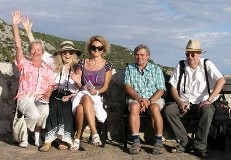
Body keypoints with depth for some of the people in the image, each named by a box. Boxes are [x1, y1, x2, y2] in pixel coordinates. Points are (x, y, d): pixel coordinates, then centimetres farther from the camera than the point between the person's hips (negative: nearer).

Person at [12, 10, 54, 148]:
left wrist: (47, 95, -13)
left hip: (41, 99, 2)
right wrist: (15, 25, -6)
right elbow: (18, 46, 1)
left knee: (45, 111, -34)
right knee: (34, 114, -33)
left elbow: (50, 86, 11)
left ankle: (38, 135, -9)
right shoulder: (25, 64, 11)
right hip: (25, 98, -2)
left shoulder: (48, 69, 18)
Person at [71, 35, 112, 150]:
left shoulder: (107, 65, 9)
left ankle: (78, 138, -26)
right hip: (83, 94, 1)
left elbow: (105, 86, 4)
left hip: (98, 96, -1)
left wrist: (96, 91, -16)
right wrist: (77, 82, -11)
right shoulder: (82, 63, 13)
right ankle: (94, 133, -43)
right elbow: (79, 86, 13)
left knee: (81, 109, -36)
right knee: (86, 98, -38)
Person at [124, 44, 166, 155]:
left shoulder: (156, 69, 9)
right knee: (134, 107, -33)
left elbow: (161, 90, 1)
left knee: (155, 108, -34)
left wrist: (149, 101, -16)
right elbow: (127, 87, 1)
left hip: (154, 98, -1)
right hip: (136, 99, 1)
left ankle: (159, 142, -24)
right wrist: (140, 98, -16)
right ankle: (136, 142, -32)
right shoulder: (130, 68, 13)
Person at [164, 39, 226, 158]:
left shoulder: (206, 65, -1)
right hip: (184, 102, 3)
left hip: (201, 103, -3)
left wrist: (209, 100, -24)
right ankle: (185, 143, -16)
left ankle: (199, 147, -25)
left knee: (209, 111, -36)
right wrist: (180, 103, -13)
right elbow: (173, 88, 6)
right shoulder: (181, 66, 7)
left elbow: (221, 80, -16)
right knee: (168, 110, -25)